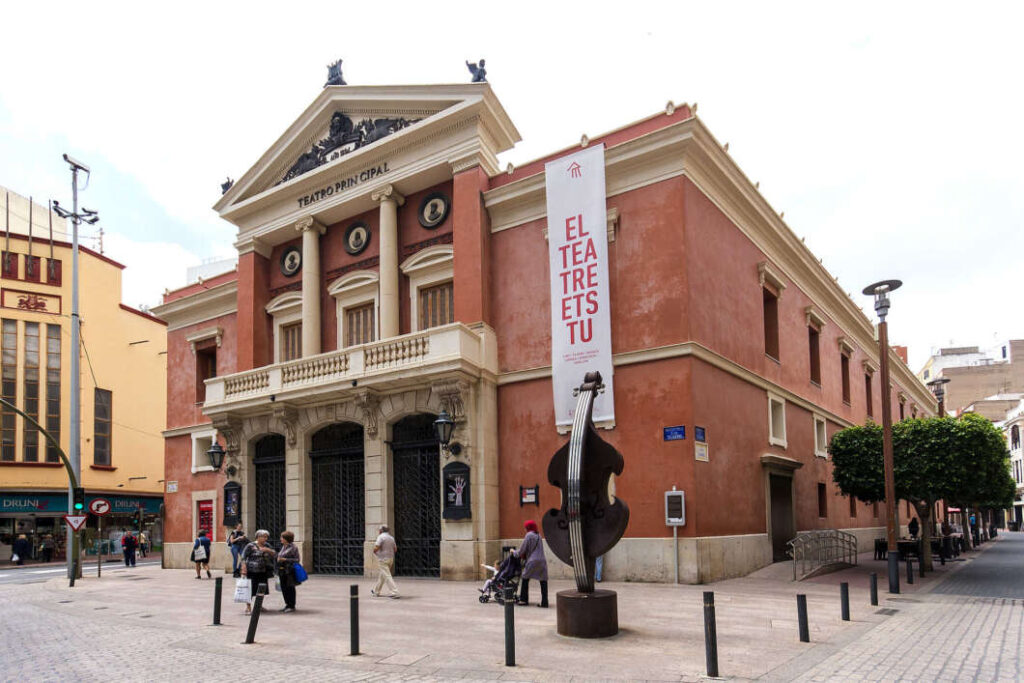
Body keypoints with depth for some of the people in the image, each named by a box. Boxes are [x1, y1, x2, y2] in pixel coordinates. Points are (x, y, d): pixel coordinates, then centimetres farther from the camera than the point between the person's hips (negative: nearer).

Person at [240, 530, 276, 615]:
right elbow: (243, 558, -7)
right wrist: (244, 568, -17)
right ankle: (248, 606, 1)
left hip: (263, 572, 6)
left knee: (262, 589, 9)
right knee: (251, 589, -7)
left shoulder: (267, 546, 12)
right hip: (252, 572, -6)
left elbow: (275, 555, 8)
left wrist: (268, 550, -10)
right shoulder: (251, 546, -5)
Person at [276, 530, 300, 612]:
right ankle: (287, 604, 23)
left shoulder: (293, 547, -11)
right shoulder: (283, 546, 13)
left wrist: (285, 559, -18)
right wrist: (278, 558, 7)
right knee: (283, 587, 10)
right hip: (282, 570, 8)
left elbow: (297, 559, -13)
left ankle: (292, 606, 7)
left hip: (289, 570, -8)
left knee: (290, 588, -2)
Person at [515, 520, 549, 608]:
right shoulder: (538, 535, 18)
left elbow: (522, 549, 0)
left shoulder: (529, 535, -3)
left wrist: (514, 552, 18)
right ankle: (544, 602, -2)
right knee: (543, 581, 2)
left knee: (525, 579, 10)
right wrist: (523, 555, 31)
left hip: (533, 561, -6)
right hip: (542, 560, 6)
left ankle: (524, 600, 14)